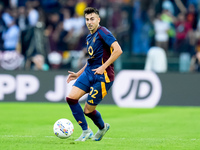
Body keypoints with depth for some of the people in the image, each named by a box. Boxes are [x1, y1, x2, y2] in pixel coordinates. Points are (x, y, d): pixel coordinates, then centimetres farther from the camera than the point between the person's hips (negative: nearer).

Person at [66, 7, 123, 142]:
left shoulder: (102, 32, -10)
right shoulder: (89, 37, 17)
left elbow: (118, 50, -21)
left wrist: (103, 67, -22)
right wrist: (79, 74, 22)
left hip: (102, 76, -8)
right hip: (89, 73, 8)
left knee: (88, 110, -5)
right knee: (71, 98, -8)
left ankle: (102, 127, 25)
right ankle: (86, 131, 4)